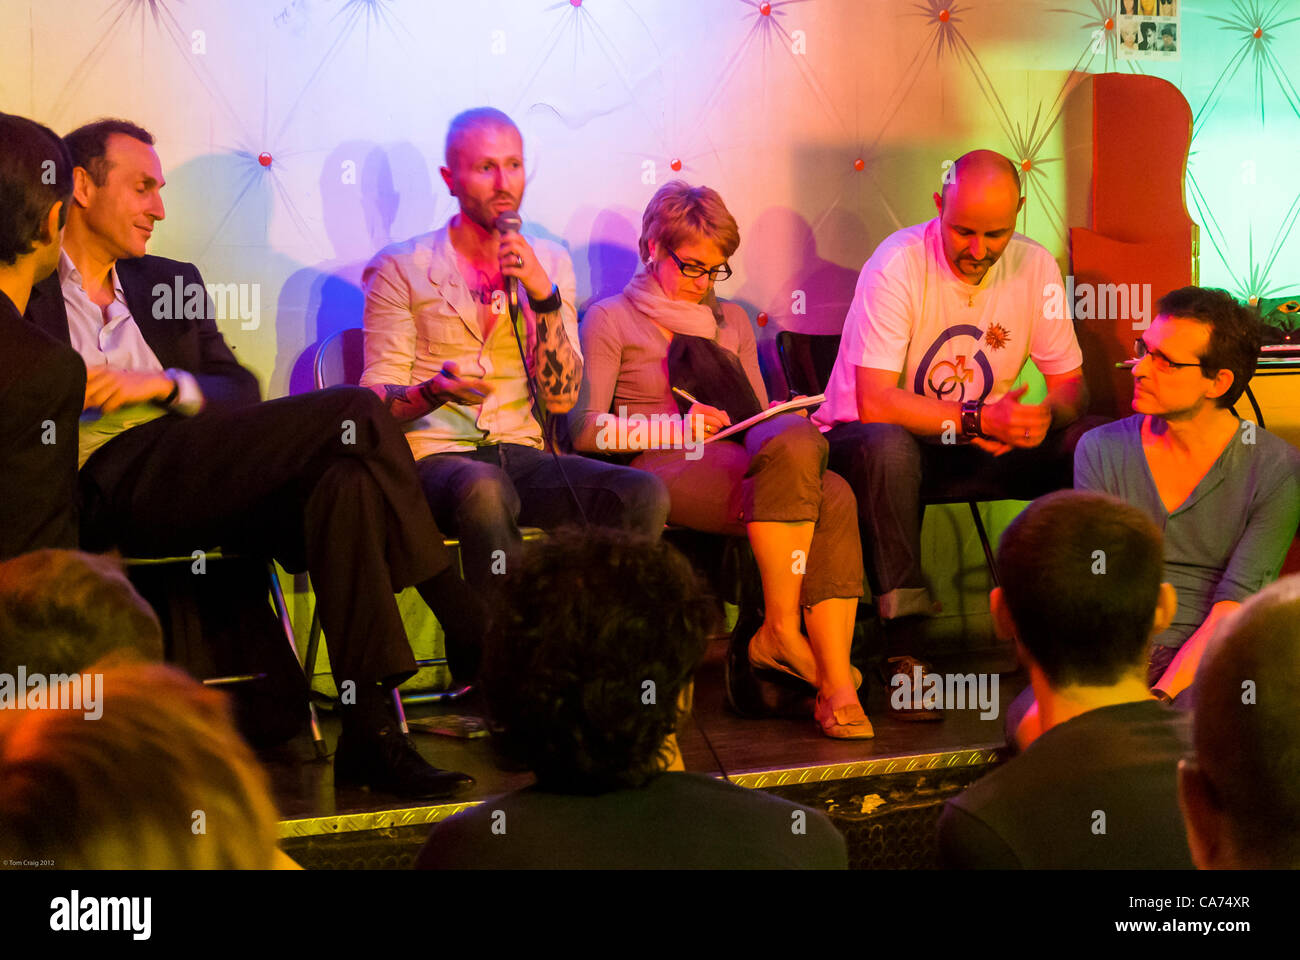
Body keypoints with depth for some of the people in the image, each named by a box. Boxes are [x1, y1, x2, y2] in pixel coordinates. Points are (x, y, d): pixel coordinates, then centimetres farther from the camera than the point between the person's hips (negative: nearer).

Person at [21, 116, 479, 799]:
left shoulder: (173, 283, 29)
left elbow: (241, 392, 18)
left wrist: (162, 384, -1)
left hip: (201, 482, 5)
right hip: (108, 487, -5)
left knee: (345, 480, -30)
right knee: (354, 411, -23)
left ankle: (371, 734, -32)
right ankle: (469, 632, -19)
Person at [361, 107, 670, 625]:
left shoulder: (550, 263, 16)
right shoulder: (399, 268, 7)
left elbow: (561, 398, 6)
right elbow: (377, 399, 0)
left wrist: (544, 295, -7)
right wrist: (434, 392, -23)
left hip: (523, 454, 4)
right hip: (436, 455, -4)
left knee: (643, 495, -25)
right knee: (485, 489, -40)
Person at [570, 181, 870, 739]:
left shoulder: (732, 321, 30)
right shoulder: (611, 320, 13)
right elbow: (585, 430, 3)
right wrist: (673, 425, -10)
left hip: (740, 465, 5)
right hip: (664, 470, -5)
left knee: (834, 498, -32)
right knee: (797, 446, -36)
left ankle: (836, 684, -39)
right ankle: (781, 629, -32)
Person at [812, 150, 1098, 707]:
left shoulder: (1035, 268, -4)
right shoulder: (898, 265, -20)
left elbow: (1072, 386, -1)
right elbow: (874, 403, -26)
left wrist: (1046, 415, -26)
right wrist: (978, 419, -33)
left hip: (979, 449, 5)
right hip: (867, 438, -4)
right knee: (889, 447, -40)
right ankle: (904, 647, -33)